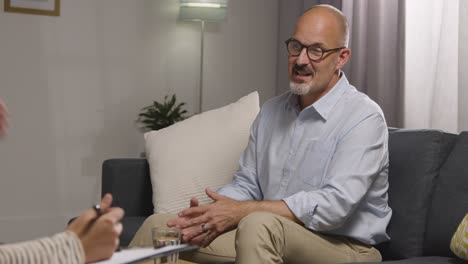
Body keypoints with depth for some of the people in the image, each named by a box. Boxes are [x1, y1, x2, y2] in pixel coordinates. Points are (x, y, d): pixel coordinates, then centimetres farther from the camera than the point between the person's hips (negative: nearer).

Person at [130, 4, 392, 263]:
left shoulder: (363, 118, -13)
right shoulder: (271, 111, 10)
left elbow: (334, 205, -24)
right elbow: (246, 184, 11)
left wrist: (242, 211, -23)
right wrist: (209, 214, -12)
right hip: (272, 241, 7)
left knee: (258, 225, -38)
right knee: (158, 226, -4)